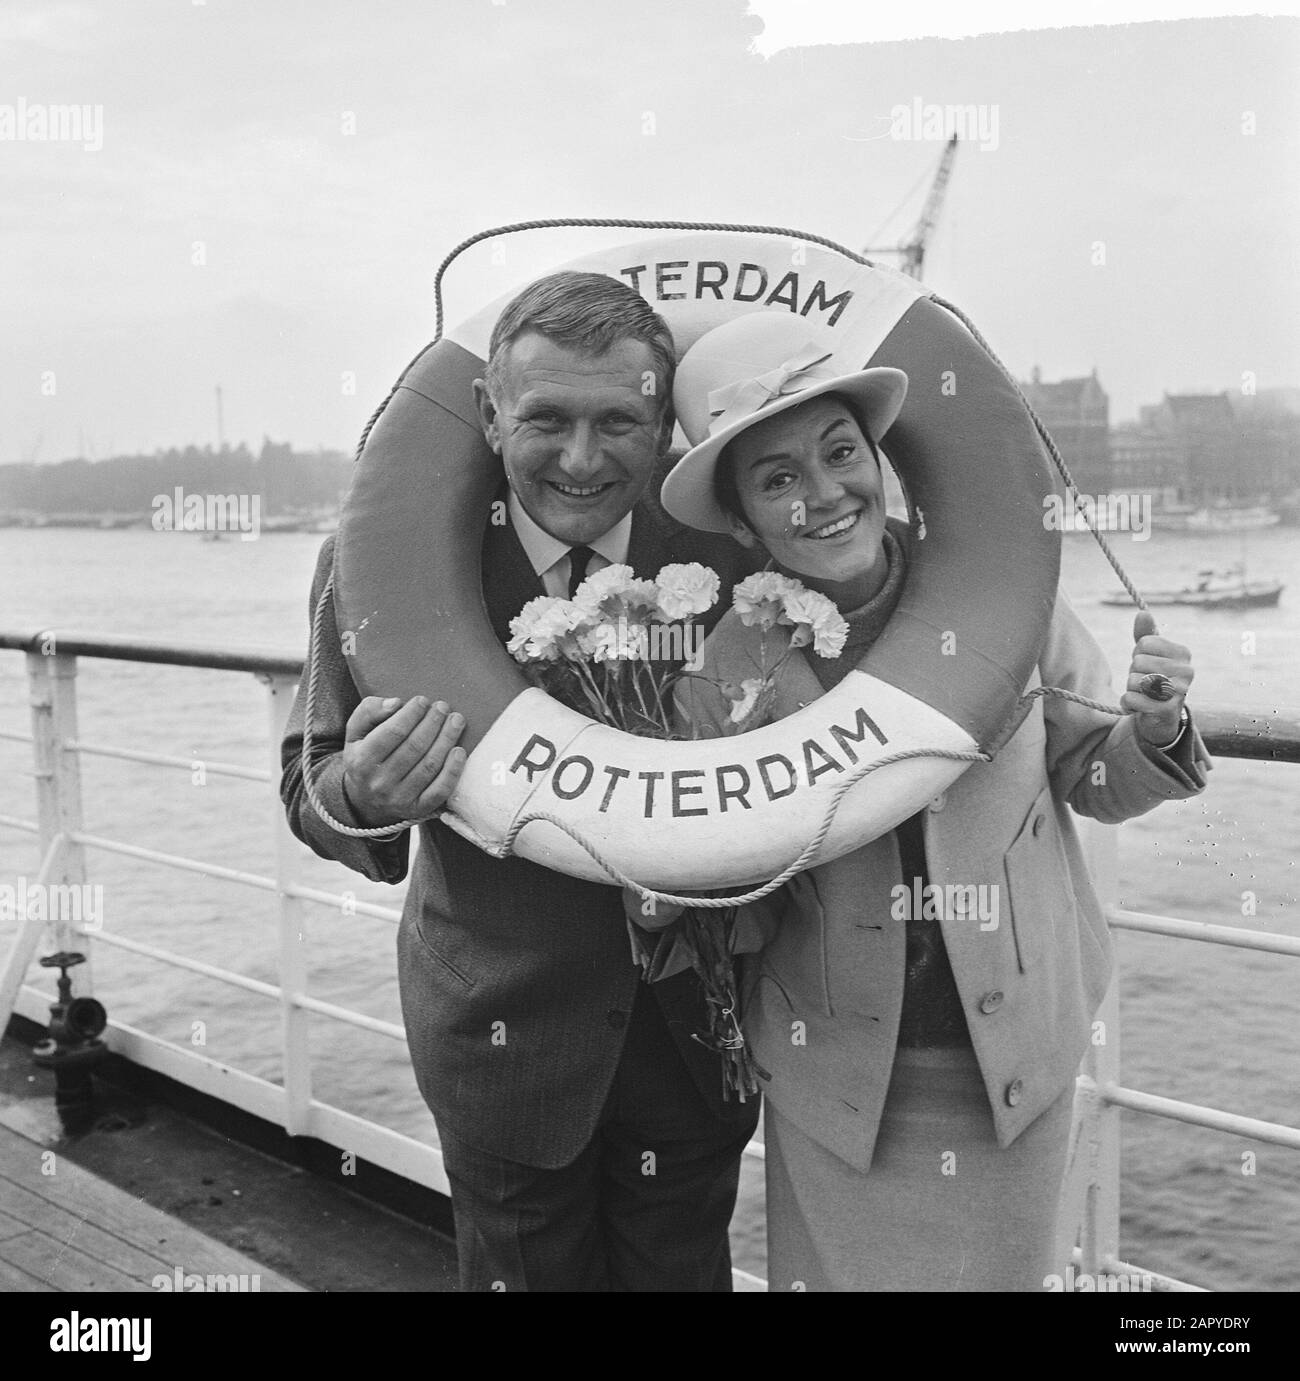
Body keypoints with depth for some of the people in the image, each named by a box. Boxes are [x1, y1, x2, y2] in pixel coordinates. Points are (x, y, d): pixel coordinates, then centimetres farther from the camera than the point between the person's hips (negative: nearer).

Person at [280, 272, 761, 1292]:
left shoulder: (728, 555, -12)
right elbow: (309, 783, -10)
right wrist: (365, 795, -32)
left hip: (698, 1027, 2)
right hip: (504, 1032, -1)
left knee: (685, 1268, 22)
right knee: (525, 1269, 20)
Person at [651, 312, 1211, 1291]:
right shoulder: (725, 669, -13)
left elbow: (1088, 779, 1)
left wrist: (1155, 732, -19)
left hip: (1017, 1057, 1)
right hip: (837, 1075, -1)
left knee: (1003, 1273, 20)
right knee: (838, 1270, 14)